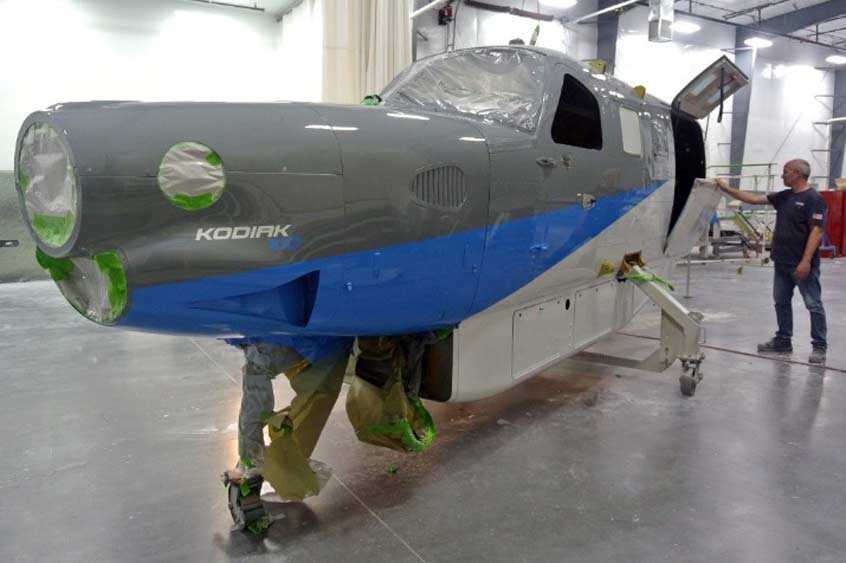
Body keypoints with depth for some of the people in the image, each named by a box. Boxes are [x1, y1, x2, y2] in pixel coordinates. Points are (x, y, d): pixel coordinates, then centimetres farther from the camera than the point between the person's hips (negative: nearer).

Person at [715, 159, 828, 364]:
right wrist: (727, 189, 12)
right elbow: (754, 199, 15)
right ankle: (783, 340, 26)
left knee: (813, 304, -1)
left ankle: (819, 346, 6)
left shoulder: (813, 199, -13)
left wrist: (806, 261, -23)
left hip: (802, 264, -9)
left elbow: (816, 231, -18)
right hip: (782, 262, 9)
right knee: (781, 301, 15)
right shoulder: (784, 196, 11)